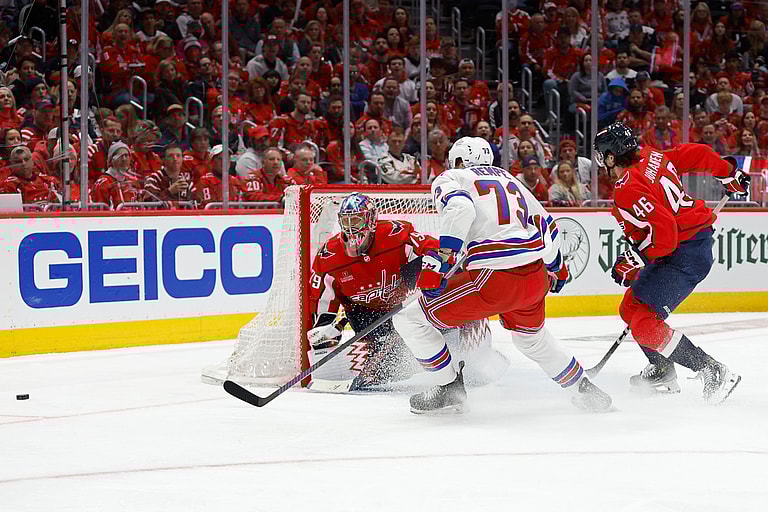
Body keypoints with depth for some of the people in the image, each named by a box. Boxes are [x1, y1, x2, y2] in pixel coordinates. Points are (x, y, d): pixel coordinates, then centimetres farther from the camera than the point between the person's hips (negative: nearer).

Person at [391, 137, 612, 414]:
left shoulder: (449, 179, 8)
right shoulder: (508, 179, 27)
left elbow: (460, 208, -16)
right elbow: (545, 225, 28)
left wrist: (441, 257, -21)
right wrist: (555, 267, 44)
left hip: (493, 279, -7)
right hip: (536, 276, 7)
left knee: (410, 319, 6)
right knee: (531, 335, 37)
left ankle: (450, 388, 11)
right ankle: (585, 391, 41)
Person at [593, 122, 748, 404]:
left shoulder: (627, 191, -22)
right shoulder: (651, 156, 4)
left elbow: (663, 233, -29)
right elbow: (698, 154, 13)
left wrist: (633, 260, -17)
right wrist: (730, 174, 28)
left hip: (685, 256, -10)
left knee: (645, 324, -14)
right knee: (630, 309, 17)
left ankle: (714, 372, -12)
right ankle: (662, 372, 28)